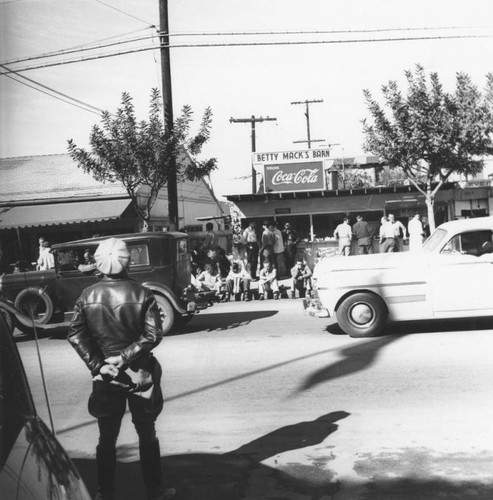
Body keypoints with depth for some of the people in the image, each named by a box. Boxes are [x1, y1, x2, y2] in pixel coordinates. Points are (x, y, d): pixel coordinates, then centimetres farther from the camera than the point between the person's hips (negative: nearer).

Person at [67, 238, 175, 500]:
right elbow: (153, 334, -17)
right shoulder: (142, 294, -10)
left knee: (107, 439, 15)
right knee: (147, 437, 14)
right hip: (139, 374, -1)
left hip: (105, 377, 2)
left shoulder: (87, 296, -4)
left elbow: (75, 335, -9)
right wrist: (126, 357, -13)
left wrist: (98, 364, -10)